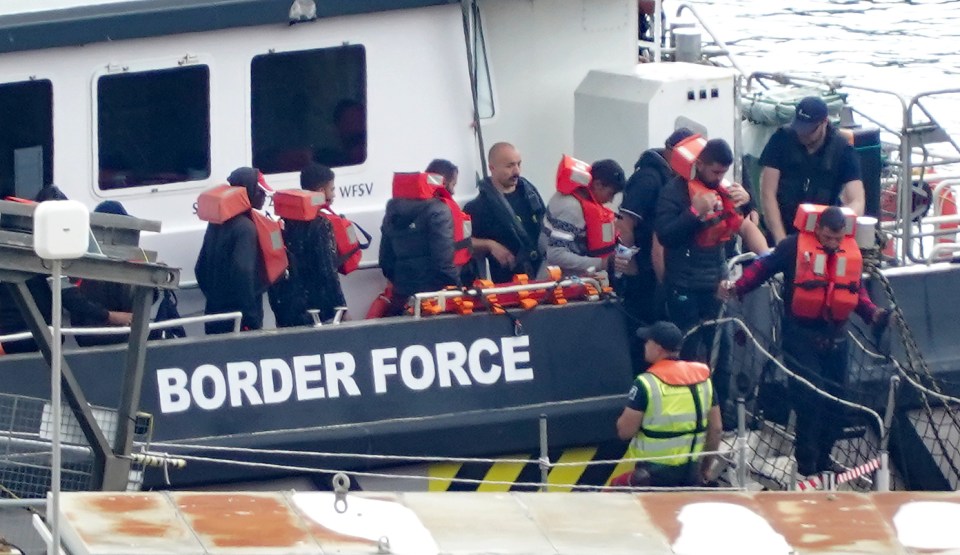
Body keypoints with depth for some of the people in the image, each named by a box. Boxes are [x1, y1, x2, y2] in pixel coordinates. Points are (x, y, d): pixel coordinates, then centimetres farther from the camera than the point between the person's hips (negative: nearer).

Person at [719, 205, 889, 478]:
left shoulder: (852, 252, 6)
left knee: (835, 399, 8)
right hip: (801, 332, -5)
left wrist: (872, 313, 2)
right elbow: (762, 267, -3)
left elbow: (856, 289, 17)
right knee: (809, 397, -12)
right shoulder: (794, 246, -9)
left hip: (835, 336, 5)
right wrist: (736, 288, -15)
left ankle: (823, 455, 22)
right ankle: (807, 460, -3)